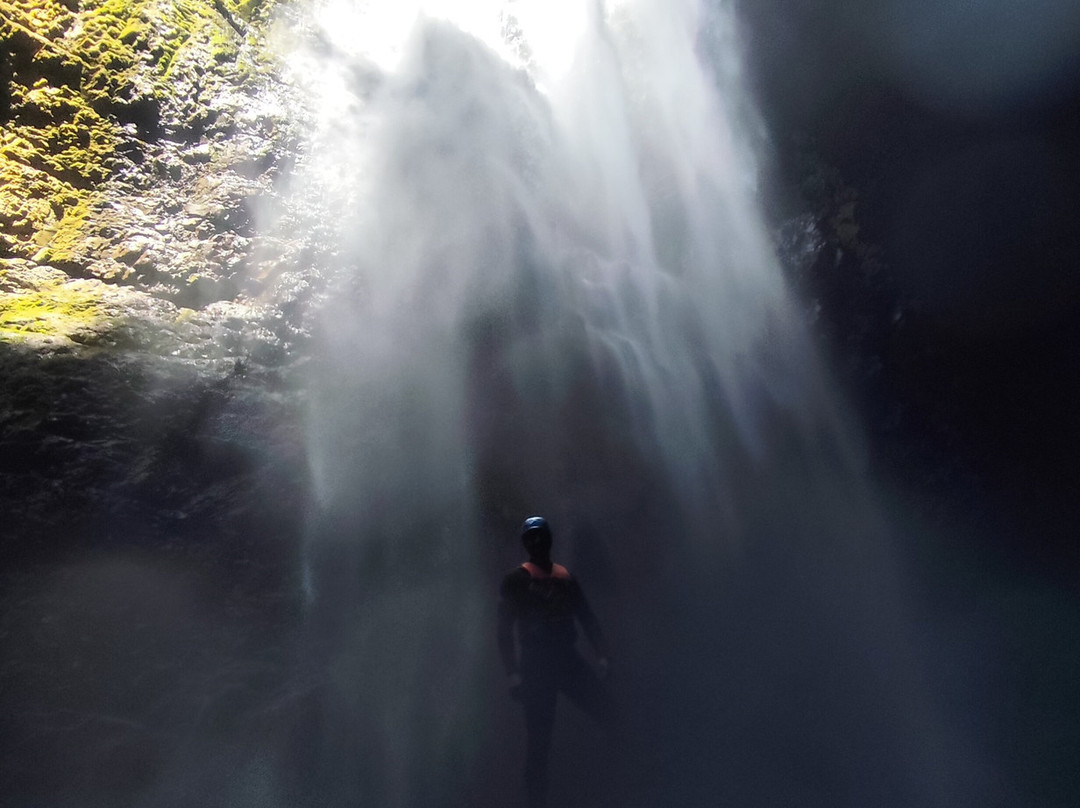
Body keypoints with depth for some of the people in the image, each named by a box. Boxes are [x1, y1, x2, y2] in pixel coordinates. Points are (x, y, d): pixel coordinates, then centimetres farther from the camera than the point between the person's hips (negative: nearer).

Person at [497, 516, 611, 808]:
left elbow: (587, 619, 9)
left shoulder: (566, 578, 9)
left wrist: (601, 656, -2)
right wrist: (514, 674, -11)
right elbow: (505, 632, -2)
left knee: (609, 712, -9)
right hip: (536, 664, -3)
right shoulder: (515, 581, -1)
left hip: (568, 659, 3)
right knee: (538, 742, 0)